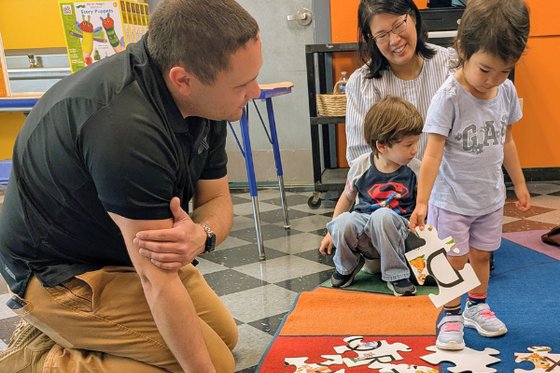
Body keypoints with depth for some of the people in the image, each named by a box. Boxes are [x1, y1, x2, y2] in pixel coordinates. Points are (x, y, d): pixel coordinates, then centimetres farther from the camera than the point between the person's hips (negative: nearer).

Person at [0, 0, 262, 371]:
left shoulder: (202, 99, -10)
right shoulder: (126, 127, -37)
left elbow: (217, 198, -2)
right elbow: (159, 279, -32)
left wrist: (201, 235, -26)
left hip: (126, 251, 9)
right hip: (62, 273, -9)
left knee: (224, 334, 15)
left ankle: (60, 335, 16)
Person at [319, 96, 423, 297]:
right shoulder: (362, 165, -3)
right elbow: (347, 197, 11)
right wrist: (332, 233, 13)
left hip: (395, 228, -1)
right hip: (363, 221, 2)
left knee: (382, 216, -37)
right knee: (343, 222, -34)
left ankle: (396, 275, -17)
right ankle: (347, 266, 1)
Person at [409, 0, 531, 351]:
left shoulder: (507, 91, -5)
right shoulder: (449, 98, -23)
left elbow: (506, 141, 10)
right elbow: (433, 153, -23)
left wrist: (519, 183, 16)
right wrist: (422, 202, -27)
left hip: (491, 196, 5)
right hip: (452, 200, -5)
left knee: (481, 255, 18)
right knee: (455, 261, 5)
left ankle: (478, 307, 37)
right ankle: (452, 317, 23)